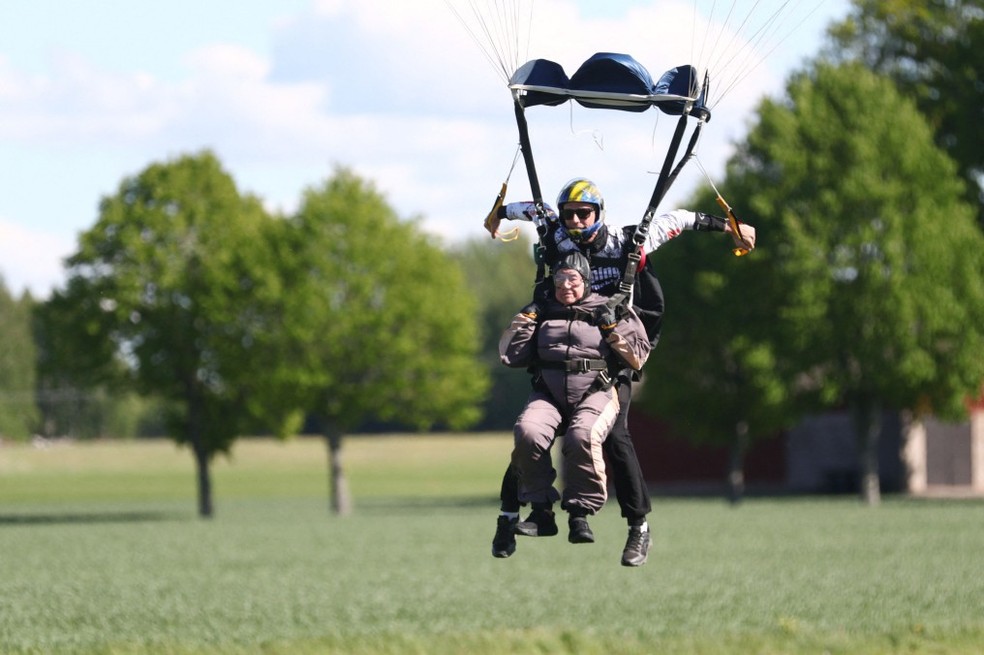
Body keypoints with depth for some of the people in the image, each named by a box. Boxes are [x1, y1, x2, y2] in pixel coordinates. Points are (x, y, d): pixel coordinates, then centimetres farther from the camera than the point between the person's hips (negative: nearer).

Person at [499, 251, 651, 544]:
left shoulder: (608, 311, 11)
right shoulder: (543, 312, 18)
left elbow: (637, 357, 6)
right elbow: (509, 355, 14)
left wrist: (613, 329, -5)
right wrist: (524, 320, 6)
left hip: (595, 393, -3)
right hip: (548, 396, 3)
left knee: (582, 437, -36)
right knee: (527, 431, -31)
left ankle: (580, 514, -22)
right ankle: (540, 509, -17)